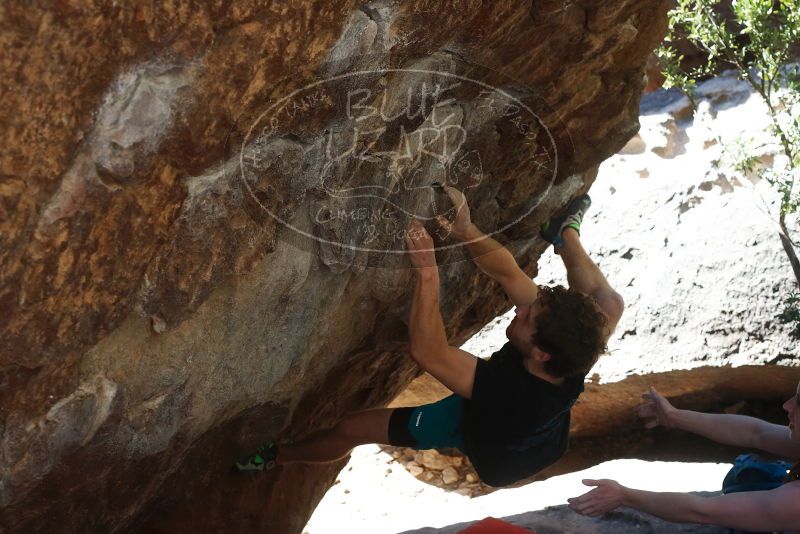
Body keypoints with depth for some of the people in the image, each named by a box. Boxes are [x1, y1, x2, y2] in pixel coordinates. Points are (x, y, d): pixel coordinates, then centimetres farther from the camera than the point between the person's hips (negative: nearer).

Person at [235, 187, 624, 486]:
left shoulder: (504, 390, -50)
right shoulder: (573, 366, -36)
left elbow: (426, 352, -44)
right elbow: (510, 275, -29)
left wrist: (428, 271, -49)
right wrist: (466, 232, -37)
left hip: (478, 431, -4)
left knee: (351, 429, 5)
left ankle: (278, 455, 34)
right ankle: (566, 235, 33)